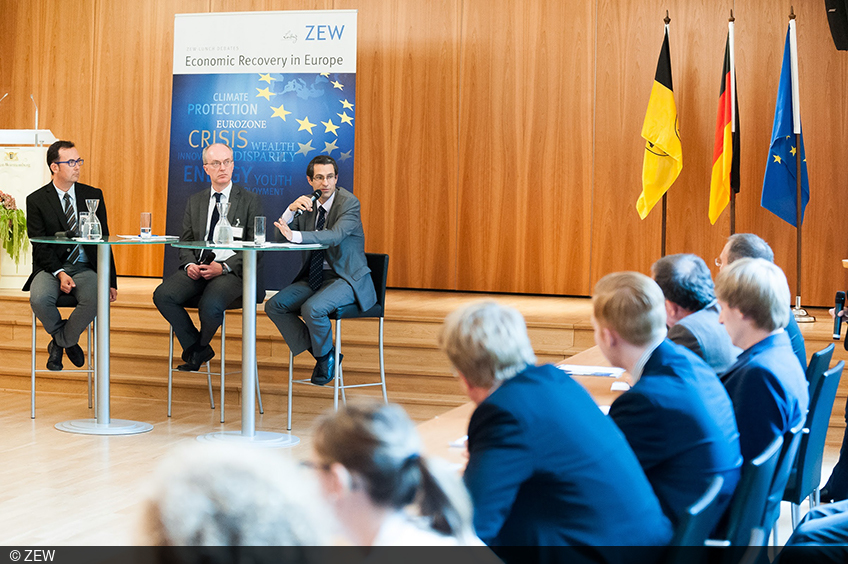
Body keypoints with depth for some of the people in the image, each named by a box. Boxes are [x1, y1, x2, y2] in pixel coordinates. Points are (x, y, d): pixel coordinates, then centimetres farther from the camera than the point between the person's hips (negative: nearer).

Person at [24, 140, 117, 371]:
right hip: (50, 268, -1)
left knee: (94, 299, -33)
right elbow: (40, 247, -4)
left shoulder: (93, 195, 8)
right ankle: (68, 340, -1)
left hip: (85, 268, 1)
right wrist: (60, 273, -22)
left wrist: (110, 280, 2)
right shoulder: (36, 200, 1)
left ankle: (59, 343, -5)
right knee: (39, 299, -34)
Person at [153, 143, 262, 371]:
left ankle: (198, 348, 1)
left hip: (231, 269, -4)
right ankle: (197, 349, -5)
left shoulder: (250, 201, 4)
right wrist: (189, 264, -7)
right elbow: (185, 241, 17)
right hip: (197, 267, 4)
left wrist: (223, 267, -15)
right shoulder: (194, 201, 18)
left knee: (210, 305, -34)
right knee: (163, 295, -23)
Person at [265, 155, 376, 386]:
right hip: (316, 277, 7)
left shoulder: (349, 202, -13)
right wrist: (291, 210, -17)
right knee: (274, 306, -8)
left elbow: (335, 235, -30)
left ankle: (326, 355, -1)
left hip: (347, 279, -7)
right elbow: (280, 236, 2)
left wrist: (295, 235, -42)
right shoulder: (308, 204, 6)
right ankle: (320, 352, 3)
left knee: (312, 308, -32)